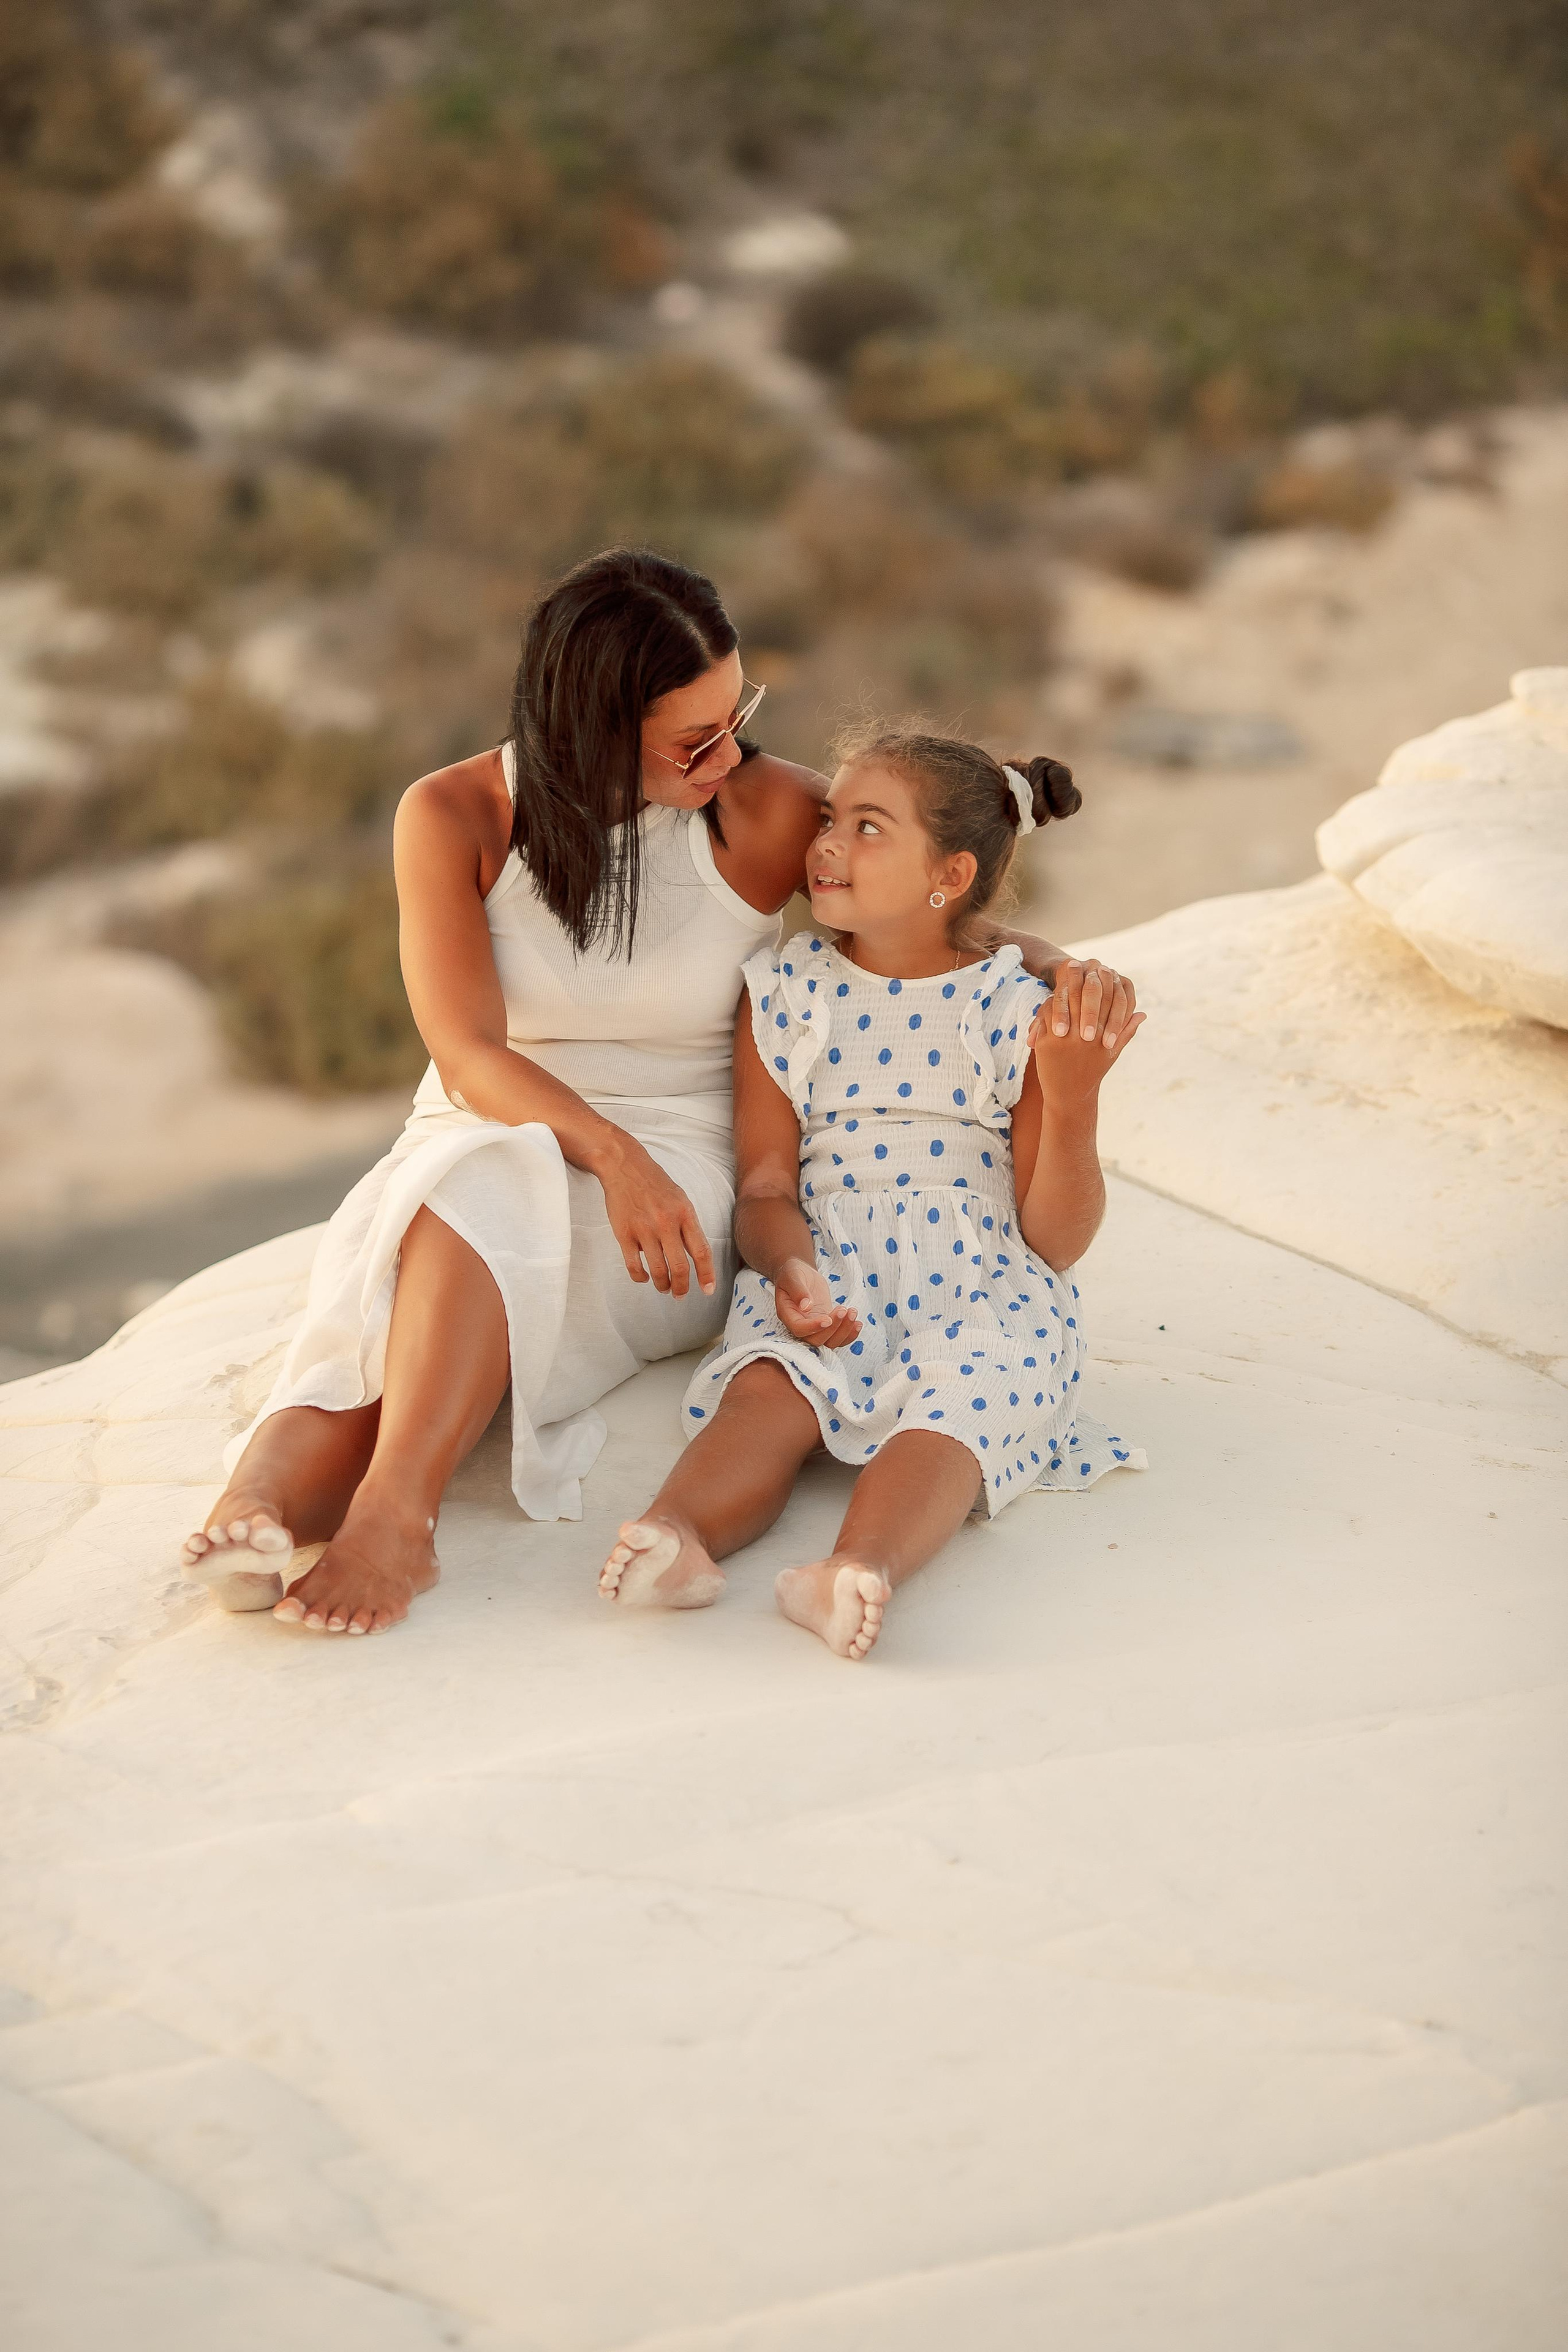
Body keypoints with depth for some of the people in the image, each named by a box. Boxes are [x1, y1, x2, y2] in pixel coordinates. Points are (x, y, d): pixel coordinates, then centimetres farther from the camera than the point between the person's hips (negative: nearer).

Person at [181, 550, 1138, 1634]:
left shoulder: (769, 813, -4)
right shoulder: (455, 816, -5)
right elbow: (469, 1053, -12)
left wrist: (1055, 966, -12)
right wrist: (608, 1150, -30)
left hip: (677, 1162, -1)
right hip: (470, 1149, 1)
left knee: (487, 1201, -35)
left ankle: (393, 1511, -52)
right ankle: (255, 1503, -58)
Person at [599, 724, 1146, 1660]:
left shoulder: (1022, 1010, 1)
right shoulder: (785, 990, 10)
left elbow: (1058, 1241, 0)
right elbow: (767, 1186, 6)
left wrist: (1073, 1097, -17)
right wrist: (792, 1268, -18)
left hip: (983, 1296, -2)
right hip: (824, 1289, 2)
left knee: (955, 1401, -34)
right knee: (767, 1385, -30)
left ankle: (862, 1568, -62)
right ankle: (674, 1536, -58)